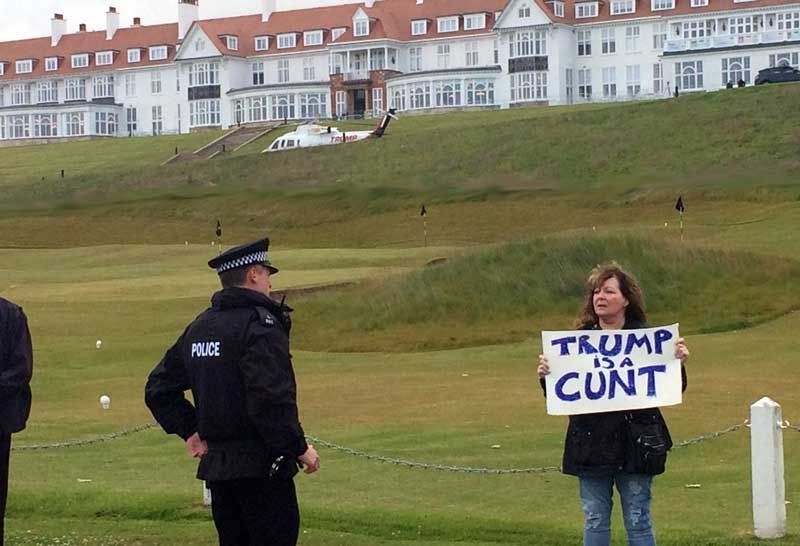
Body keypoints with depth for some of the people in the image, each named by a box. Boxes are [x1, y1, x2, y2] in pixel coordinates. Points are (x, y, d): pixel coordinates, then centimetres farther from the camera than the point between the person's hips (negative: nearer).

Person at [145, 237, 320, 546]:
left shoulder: (199, 327, 12)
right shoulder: (261, 324, -14)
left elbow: (158, 389, 18)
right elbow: (271, 399, -23)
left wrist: (190, 431, 15)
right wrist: (299, 448, -13)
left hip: (216, 465, 8)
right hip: (262, 468, -8)